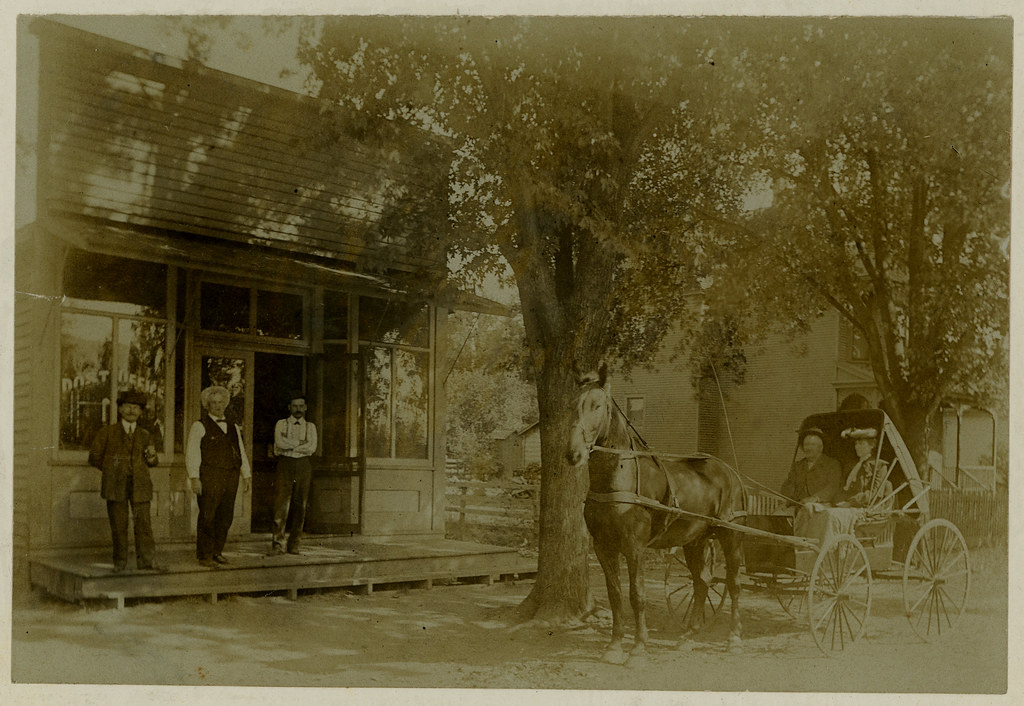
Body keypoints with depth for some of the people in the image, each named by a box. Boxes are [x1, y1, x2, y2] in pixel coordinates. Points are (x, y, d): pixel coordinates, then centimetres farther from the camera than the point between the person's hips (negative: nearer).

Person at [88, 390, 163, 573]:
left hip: (140, 485, 2)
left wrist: (151, 457, -1)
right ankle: (120, 562, 12)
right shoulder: (107, 432, 7)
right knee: (118, 525, 1)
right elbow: (94, 456, 9)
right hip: (115, 485, -2)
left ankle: (147, 561, -4)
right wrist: (112, 470, 4)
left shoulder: (145, 435, 14)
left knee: (144, 523, -5)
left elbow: (152, 462, 22)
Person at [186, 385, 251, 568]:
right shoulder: (199, 426, 2)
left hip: (230, 478, 5)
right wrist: (194, 478, -12)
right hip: (209, 478, -5)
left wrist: (246, 475, 16)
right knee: (207, 517, -5)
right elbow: (192, 453, -4)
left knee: (226, 517, 7)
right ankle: (204, 555, 2)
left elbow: (241, 452, 22)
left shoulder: (233, 427, 19)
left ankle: (216, 552, 18)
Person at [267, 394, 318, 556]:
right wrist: (301, 443, -7)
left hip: (303, 466, 2)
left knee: (300, 506, 2)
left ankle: (294, 545, 8)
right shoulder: (281, 424, 8)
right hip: (285, 465, -2)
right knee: (281, 505, -10)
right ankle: (278, 545, -10)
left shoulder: (310, 426, 13)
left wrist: (290, 445, -7)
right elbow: (280, 443, -10)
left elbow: (312, 448, -3)